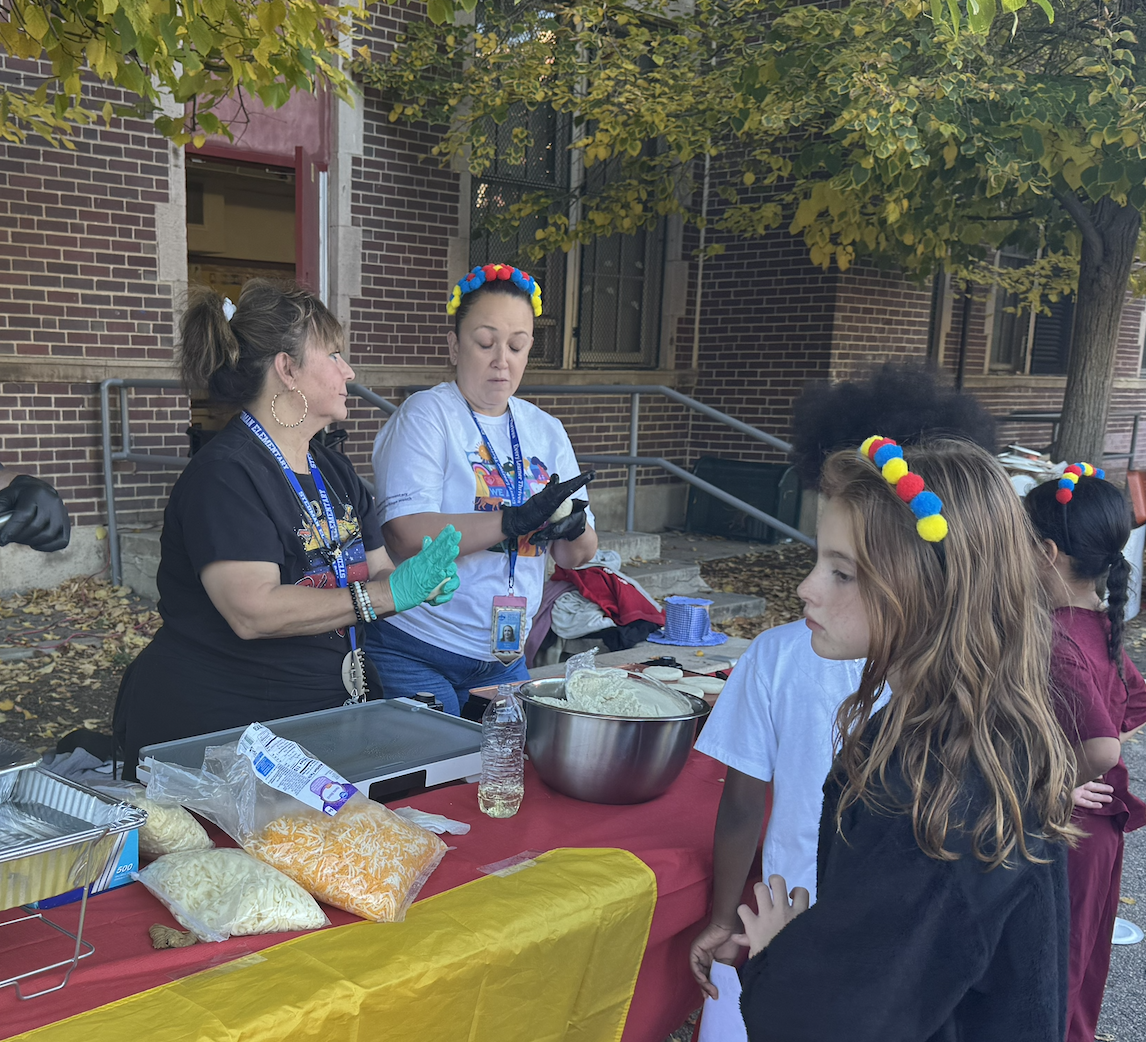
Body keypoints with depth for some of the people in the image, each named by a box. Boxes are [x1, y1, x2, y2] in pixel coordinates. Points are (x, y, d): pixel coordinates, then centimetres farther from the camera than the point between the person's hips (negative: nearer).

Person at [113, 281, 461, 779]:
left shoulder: (333, 470, 14)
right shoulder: (224, 474, -13)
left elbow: (377, 573, 13)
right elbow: (254, 611, -23)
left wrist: (422, 578, -9)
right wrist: (389, 593, -23)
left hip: (326, 709, 7)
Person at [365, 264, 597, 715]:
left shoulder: (546, 431, 9)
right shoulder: (425, 415, -8)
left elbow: (576, 557, 8)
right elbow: (406, 537, -21)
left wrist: (575, 528, -15)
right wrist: (515, 520, -28)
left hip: (506, 658, 6)